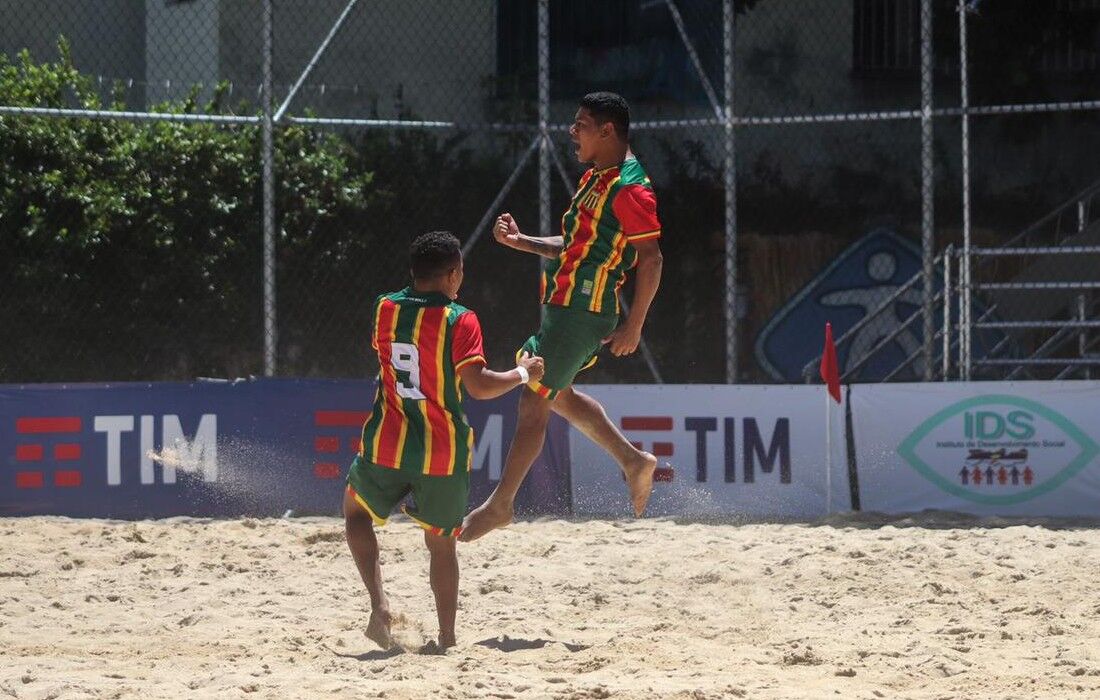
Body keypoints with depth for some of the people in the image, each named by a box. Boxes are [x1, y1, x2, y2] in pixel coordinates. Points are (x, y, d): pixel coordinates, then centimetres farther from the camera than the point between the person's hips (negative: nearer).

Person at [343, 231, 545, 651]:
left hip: (387, 445, 2)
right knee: (442, 544, 14)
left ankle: (379, 603, 5)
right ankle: (447, 638, 12)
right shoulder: (459, 320, -11)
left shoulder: (385, 309, 2)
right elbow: (478, 386, -18)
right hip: (444, 455, -2)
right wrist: (523, 373, -2)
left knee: (356, 510, 25)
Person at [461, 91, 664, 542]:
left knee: (534, 401, -6)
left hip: (581, 312, -10)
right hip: (566, 304, 10)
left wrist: (633, 326, -18)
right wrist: (522, 242, 11)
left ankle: (500, 505, 1)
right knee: (558, 395, 21)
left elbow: (651, 259, -18)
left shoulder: (629, 189, -16)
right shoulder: (595, 178, 15)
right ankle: (633, 461, 27)